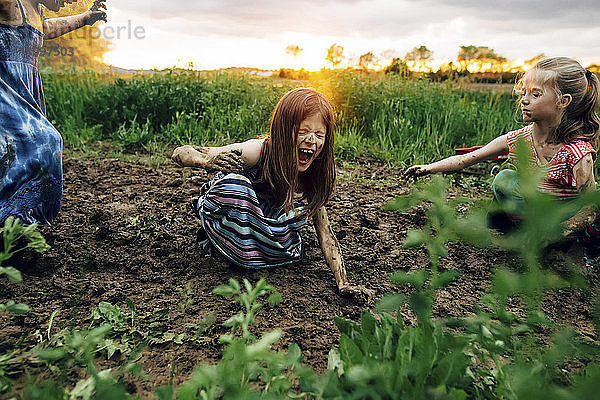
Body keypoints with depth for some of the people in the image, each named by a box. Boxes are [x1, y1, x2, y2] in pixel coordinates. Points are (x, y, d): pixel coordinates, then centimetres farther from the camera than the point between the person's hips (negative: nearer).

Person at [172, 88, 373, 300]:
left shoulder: (311, 173, -18)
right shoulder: (257, 152, -34)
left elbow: (325, 231, -15)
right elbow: (180, 153, -31)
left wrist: (343, 284, -25)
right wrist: (207, 160, -55)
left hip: (255, 218, 5)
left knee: (303, 211, -23)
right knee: (235, 182, -37)